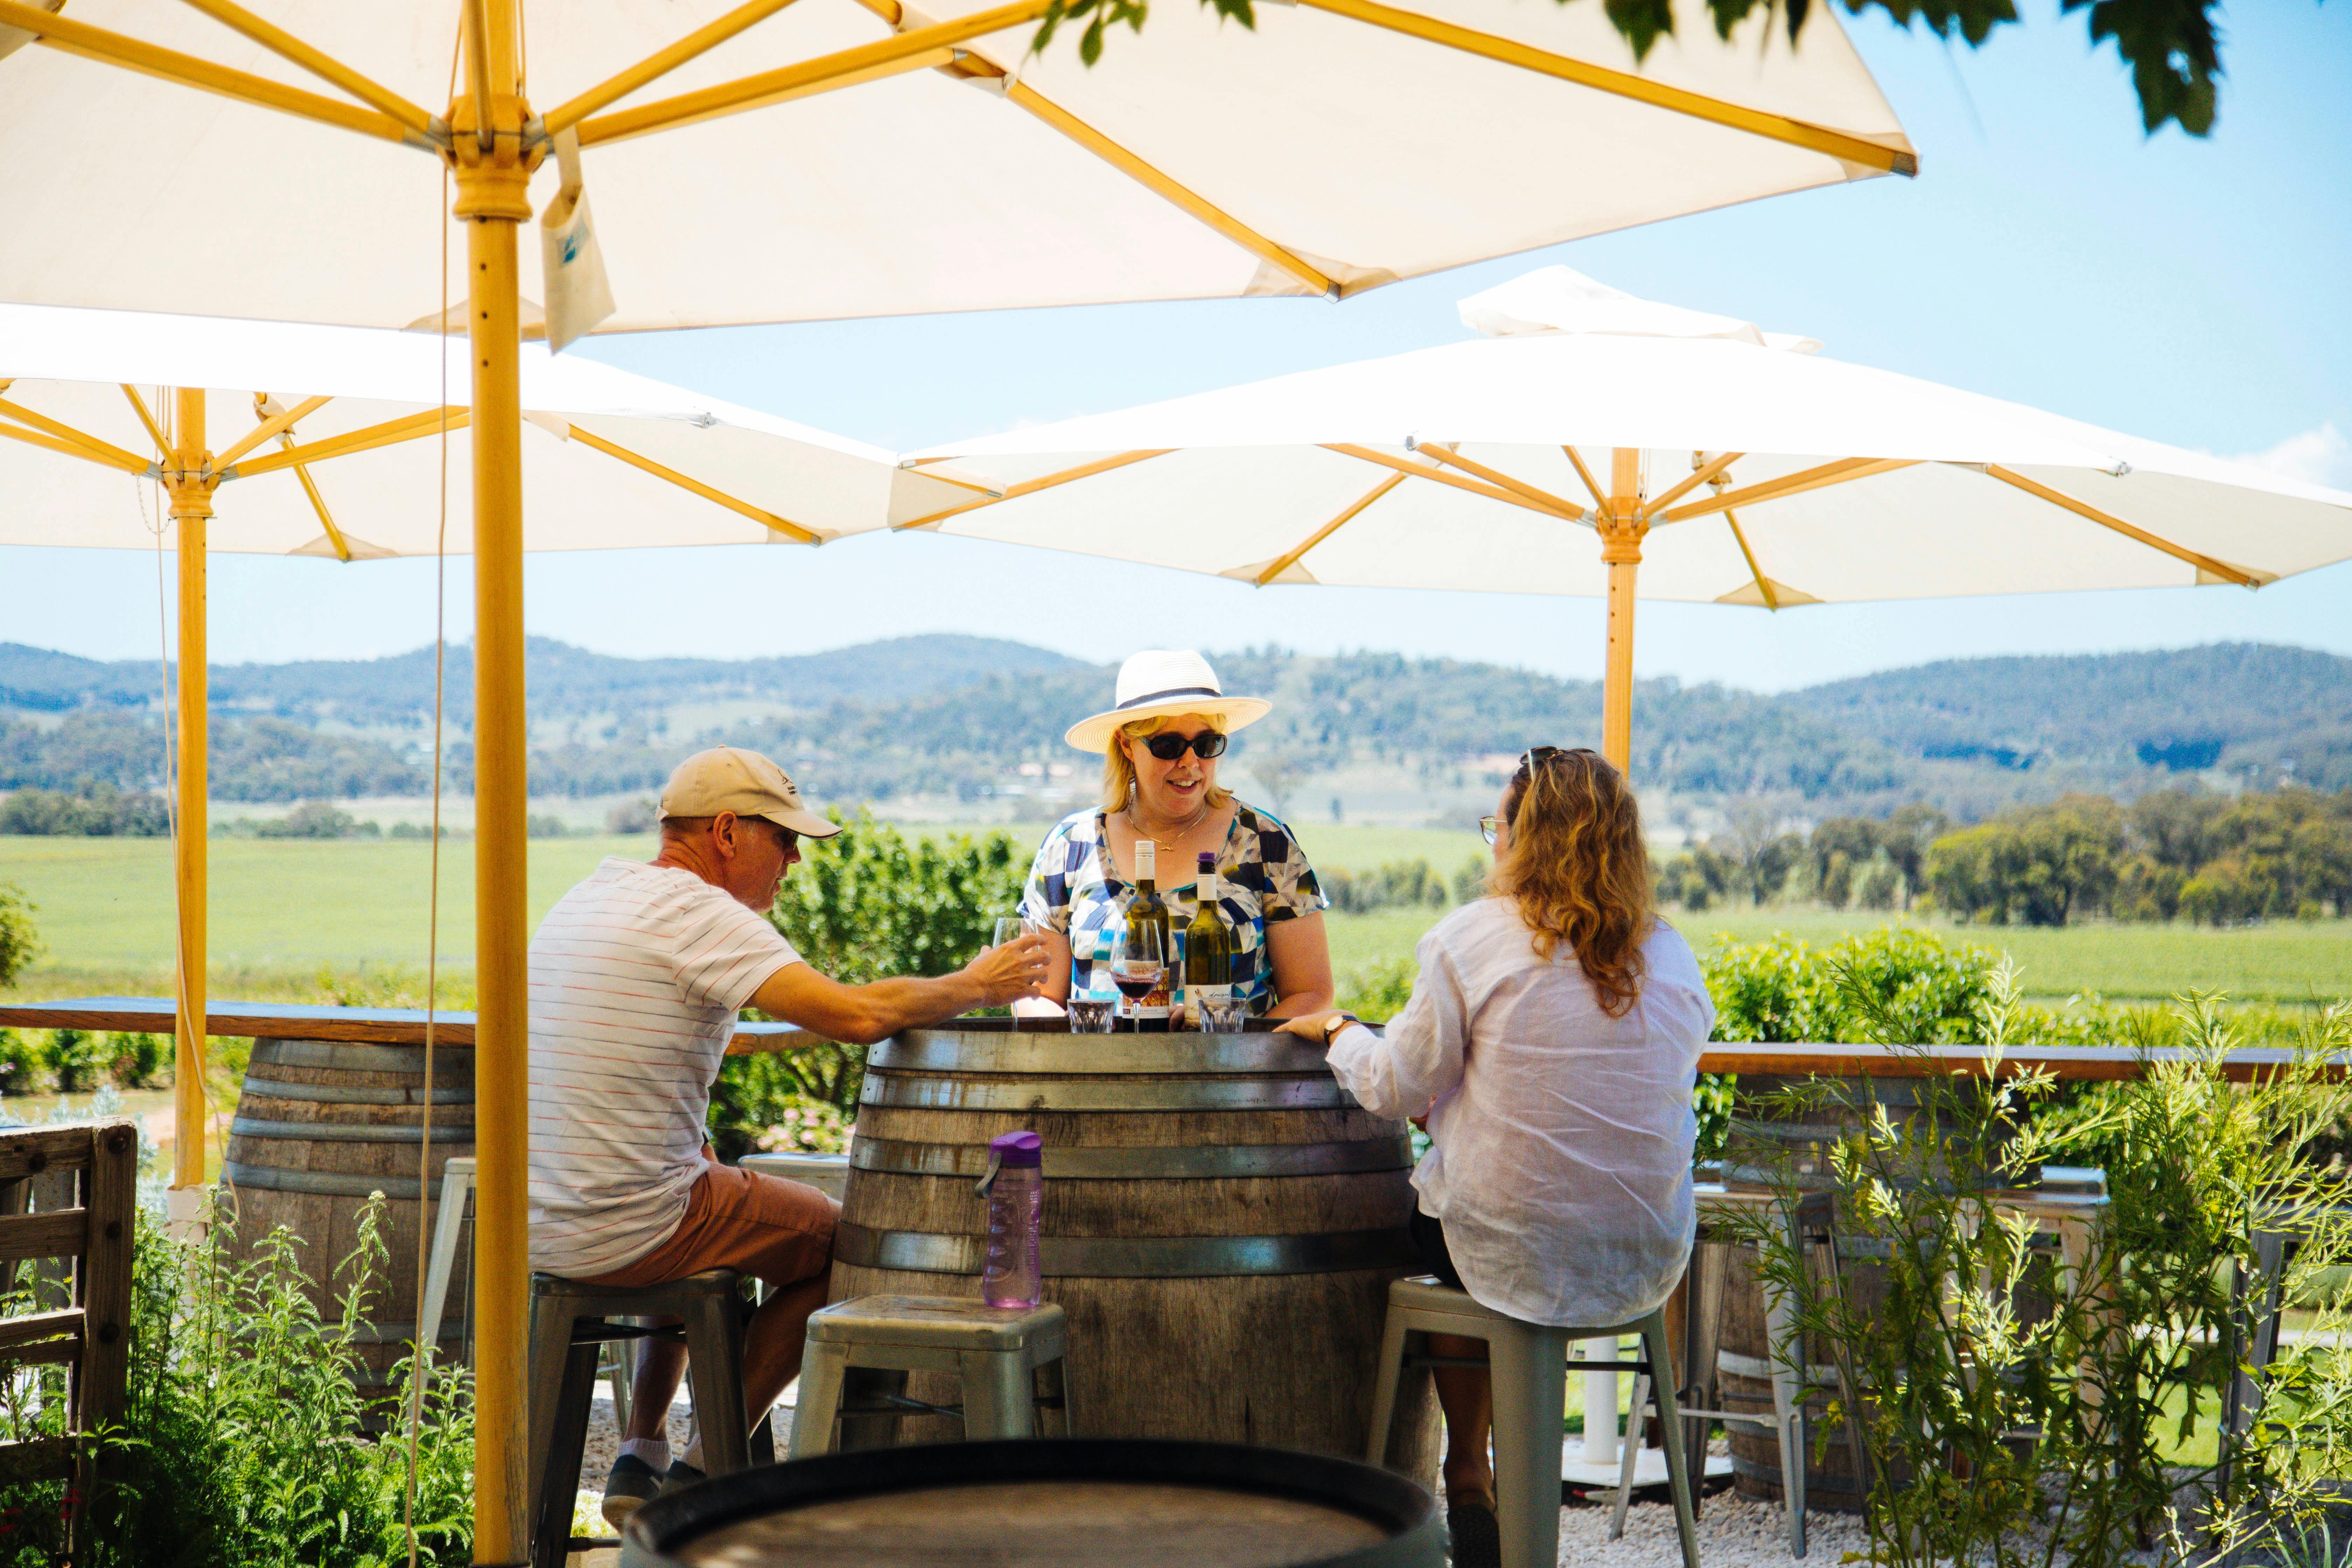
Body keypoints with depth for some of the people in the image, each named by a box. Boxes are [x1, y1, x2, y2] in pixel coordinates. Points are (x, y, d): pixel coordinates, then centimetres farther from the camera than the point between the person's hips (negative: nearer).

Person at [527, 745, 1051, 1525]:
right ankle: (703, 1472, 13)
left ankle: (639, 1459, 31)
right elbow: (857, 1014, -24)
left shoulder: (586, 897, 12)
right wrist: (975, 986, -8)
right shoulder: (693, 913, -16)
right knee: (842, 1237, 12)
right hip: (628, 1234, -9)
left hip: (538, 1225, 9)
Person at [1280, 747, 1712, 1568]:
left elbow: (1399, 1088, -5)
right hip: (1650, 1263, 4)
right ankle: (1501, 1458, 37)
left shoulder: (1476, 938, -10)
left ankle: (1468, 1471, 35)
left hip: (1519, 1258, -4)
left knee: (1432, 1219, 29)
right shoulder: (1672, 957, 2)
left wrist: (1338, 1030, 16)